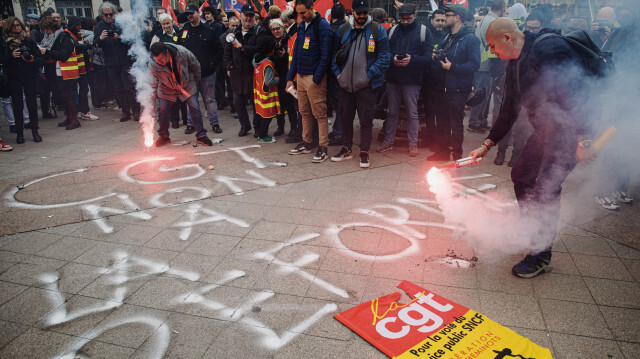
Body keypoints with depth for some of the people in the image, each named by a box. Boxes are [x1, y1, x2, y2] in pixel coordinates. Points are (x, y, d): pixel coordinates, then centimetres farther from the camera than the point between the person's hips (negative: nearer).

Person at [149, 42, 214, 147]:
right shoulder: (153, 65, -26)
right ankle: (163, 137, 17)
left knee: (195, 108, -5)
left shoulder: (182, 52, -29)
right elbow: (152, 86, -21)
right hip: (166, 89, 1)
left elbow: (195, 65, -9)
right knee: (162, 111, -4)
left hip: (187, 85, 0)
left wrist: (197, 80, 5)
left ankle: (201, 136, 6)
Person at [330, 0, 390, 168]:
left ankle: (364, 152, 13)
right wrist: (337, 73, 3)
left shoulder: (377, 30, -3)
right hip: (345, 84, 4)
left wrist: (370, 75, -12)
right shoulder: (343, 30, 8)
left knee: (366, 120, 1)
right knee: (346, 118, 13)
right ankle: (346, 149, 27)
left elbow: (384, 57, -5)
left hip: (366, 85, -4)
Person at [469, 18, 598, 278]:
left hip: (570, 128, -10)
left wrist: (580, 139, -30)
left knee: (545, 188, -12)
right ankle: (532, 231, 33)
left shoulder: (548, 49, -19)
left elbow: (571, 95, -26)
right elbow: (509, 110, 17)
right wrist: (487, 144, 16)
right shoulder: (515, 64, 11)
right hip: (545, 129, 10)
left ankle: (541, 256, 1)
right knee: (522, 176, 15)